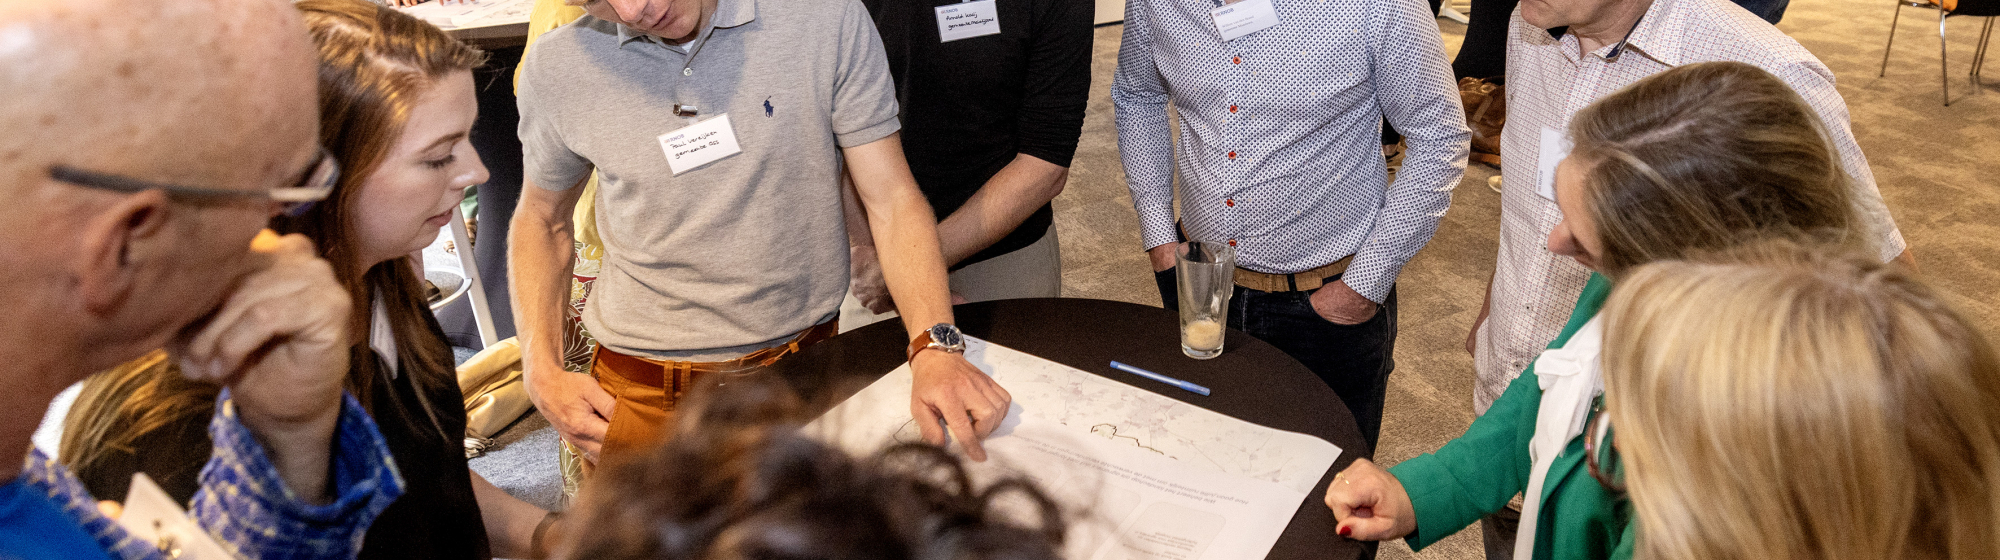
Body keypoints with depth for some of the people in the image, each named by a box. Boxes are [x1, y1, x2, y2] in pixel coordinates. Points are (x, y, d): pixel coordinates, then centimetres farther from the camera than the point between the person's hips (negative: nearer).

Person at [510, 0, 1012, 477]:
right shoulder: (555, 69, -8)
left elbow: (892, 199, -12)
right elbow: (541, 220, 8)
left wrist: (935, 346, -26)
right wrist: (543, 374, -3)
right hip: (645, 401, 1)